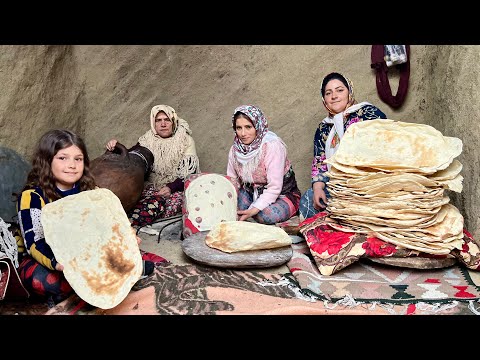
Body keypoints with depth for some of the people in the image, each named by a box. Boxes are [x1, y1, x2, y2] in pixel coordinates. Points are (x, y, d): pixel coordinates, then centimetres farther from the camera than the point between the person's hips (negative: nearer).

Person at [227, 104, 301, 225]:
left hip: (282, 195, -4)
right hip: (253, 194, 4)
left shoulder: (273, 146, -23)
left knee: (265, 215, -34)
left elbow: (274, 188, -26)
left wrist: (253, 210, -34)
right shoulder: (235, 149, -4)